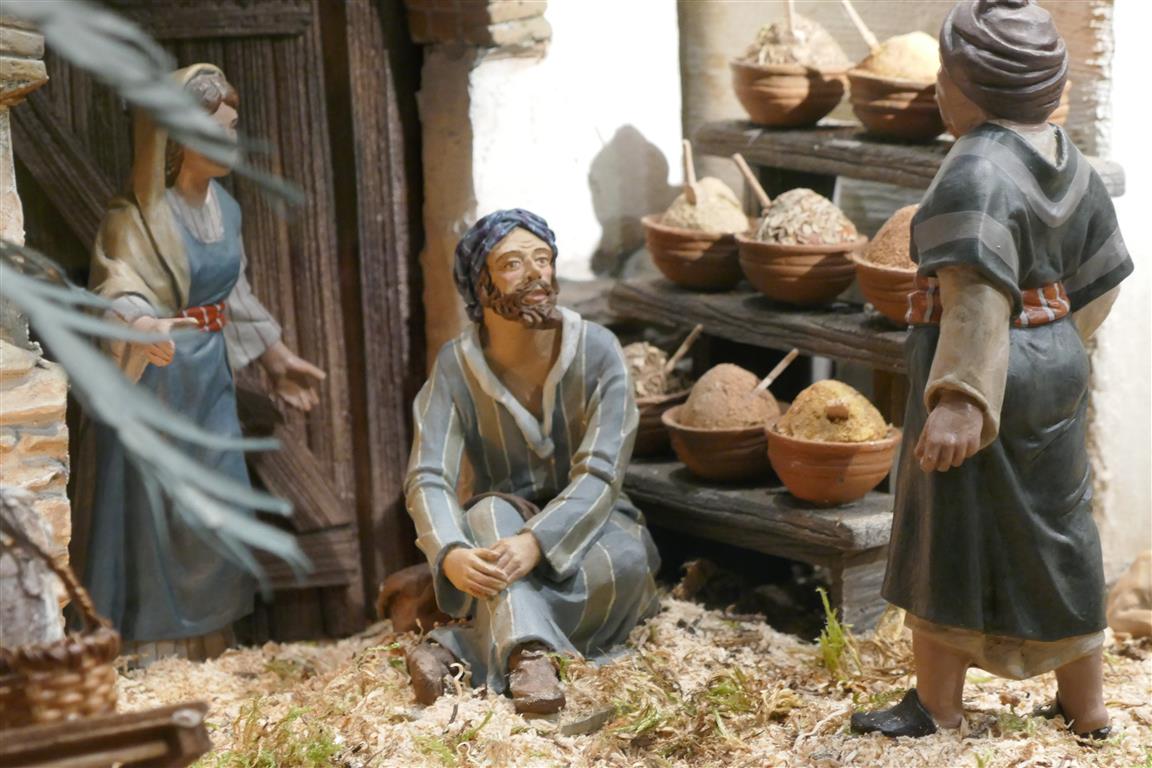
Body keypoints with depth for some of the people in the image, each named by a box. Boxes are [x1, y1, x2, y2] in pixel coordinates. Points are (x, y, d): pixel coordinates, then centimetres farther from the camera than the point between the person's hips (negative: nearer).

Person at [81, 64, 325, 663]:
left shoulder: (223, 207, 8)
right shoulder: (136, 216, -15)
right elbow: (118, 295, -29)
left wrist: (277, 359, 26)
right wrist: (146, 329, -51)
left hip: (210, 379, 7)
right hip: (152, 382, -7)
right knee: (152, 516, -3)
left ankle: (206, 649, 22)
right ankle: (152, 654, 7)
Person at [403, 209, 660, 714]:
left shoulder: (597, 351, -16)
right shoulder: (456, 367, -13)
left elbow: (600, 474, -23)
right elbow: (427, 480, -22)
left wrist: (536, 543, -41)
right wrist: (451, 554, -44)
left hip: (586, 525, 0)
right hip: (501, 531, 0)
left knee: (625, 559, -34)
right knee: (491, 513, -34)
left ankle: (458, 648, -36)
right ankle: (526, 656, -51)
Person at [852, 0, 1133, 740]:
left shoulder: (977, 172, -21)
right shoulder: (1066, 160, 6)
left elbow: (977, 294, -32)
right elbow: (1101, 275, 12)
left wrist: (959, 401, -37)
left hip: (986, 376, -9)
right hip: (1055, 370, 9)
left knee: (949, 535, 5)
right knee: (1057, 532, 17)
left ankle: (937, 706, 16)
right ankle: (1086, 706, 26)